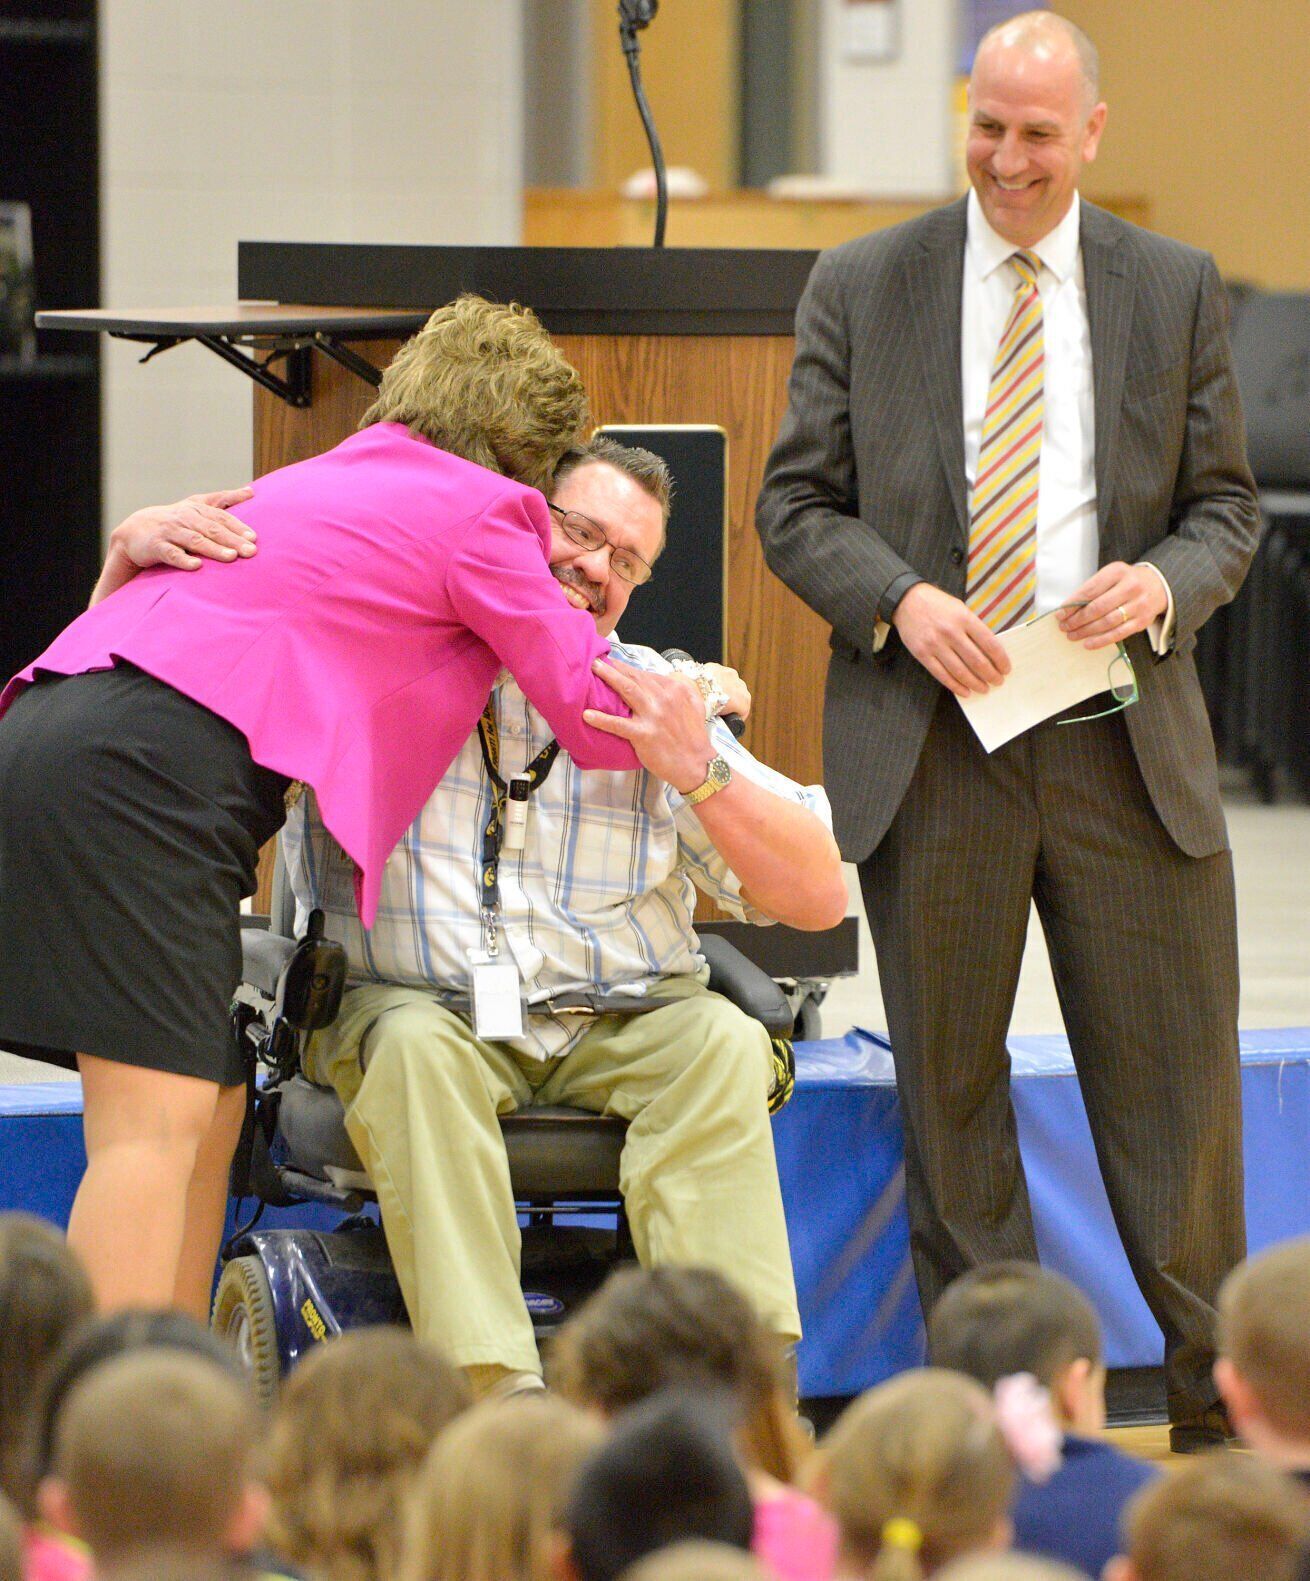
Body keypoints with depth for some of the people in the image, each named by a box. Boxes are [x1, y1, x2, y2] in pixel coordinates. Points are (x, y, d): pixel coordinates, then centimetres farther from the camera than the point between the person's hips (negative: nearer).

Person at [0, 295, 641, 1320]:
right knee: (159, 1117, -14)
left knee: (212, 1109, 10)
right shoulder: (482, 512, 8)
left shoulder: (317, 480, 31)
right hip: (144, 772, -8)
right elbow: (601, 724, 12)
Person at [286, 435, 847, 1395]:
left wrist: (698, 773, -13)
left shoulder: (653, 700, 7)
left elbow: (820, 898, 2)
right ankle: (497, 1392, -44)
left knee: (723, 1041, -27)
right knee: (416, 1047, -34)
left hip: (621, 1027, 2)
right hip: (414, 1003, -2)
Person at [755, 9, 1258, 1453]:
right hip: (931, 739, 0)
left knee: (1175, 1085, 2)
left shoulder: (1174, 289, 8)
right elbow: (797, 505, 5)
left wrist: (1164, 583, -11)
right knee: (950, 1089, 6)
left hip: (1123, 738, 0)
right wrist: (901, 599, -13)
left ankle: (1217, 1408, 14)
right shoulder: (862, 286, 5)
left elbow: (1226, 506, 11)